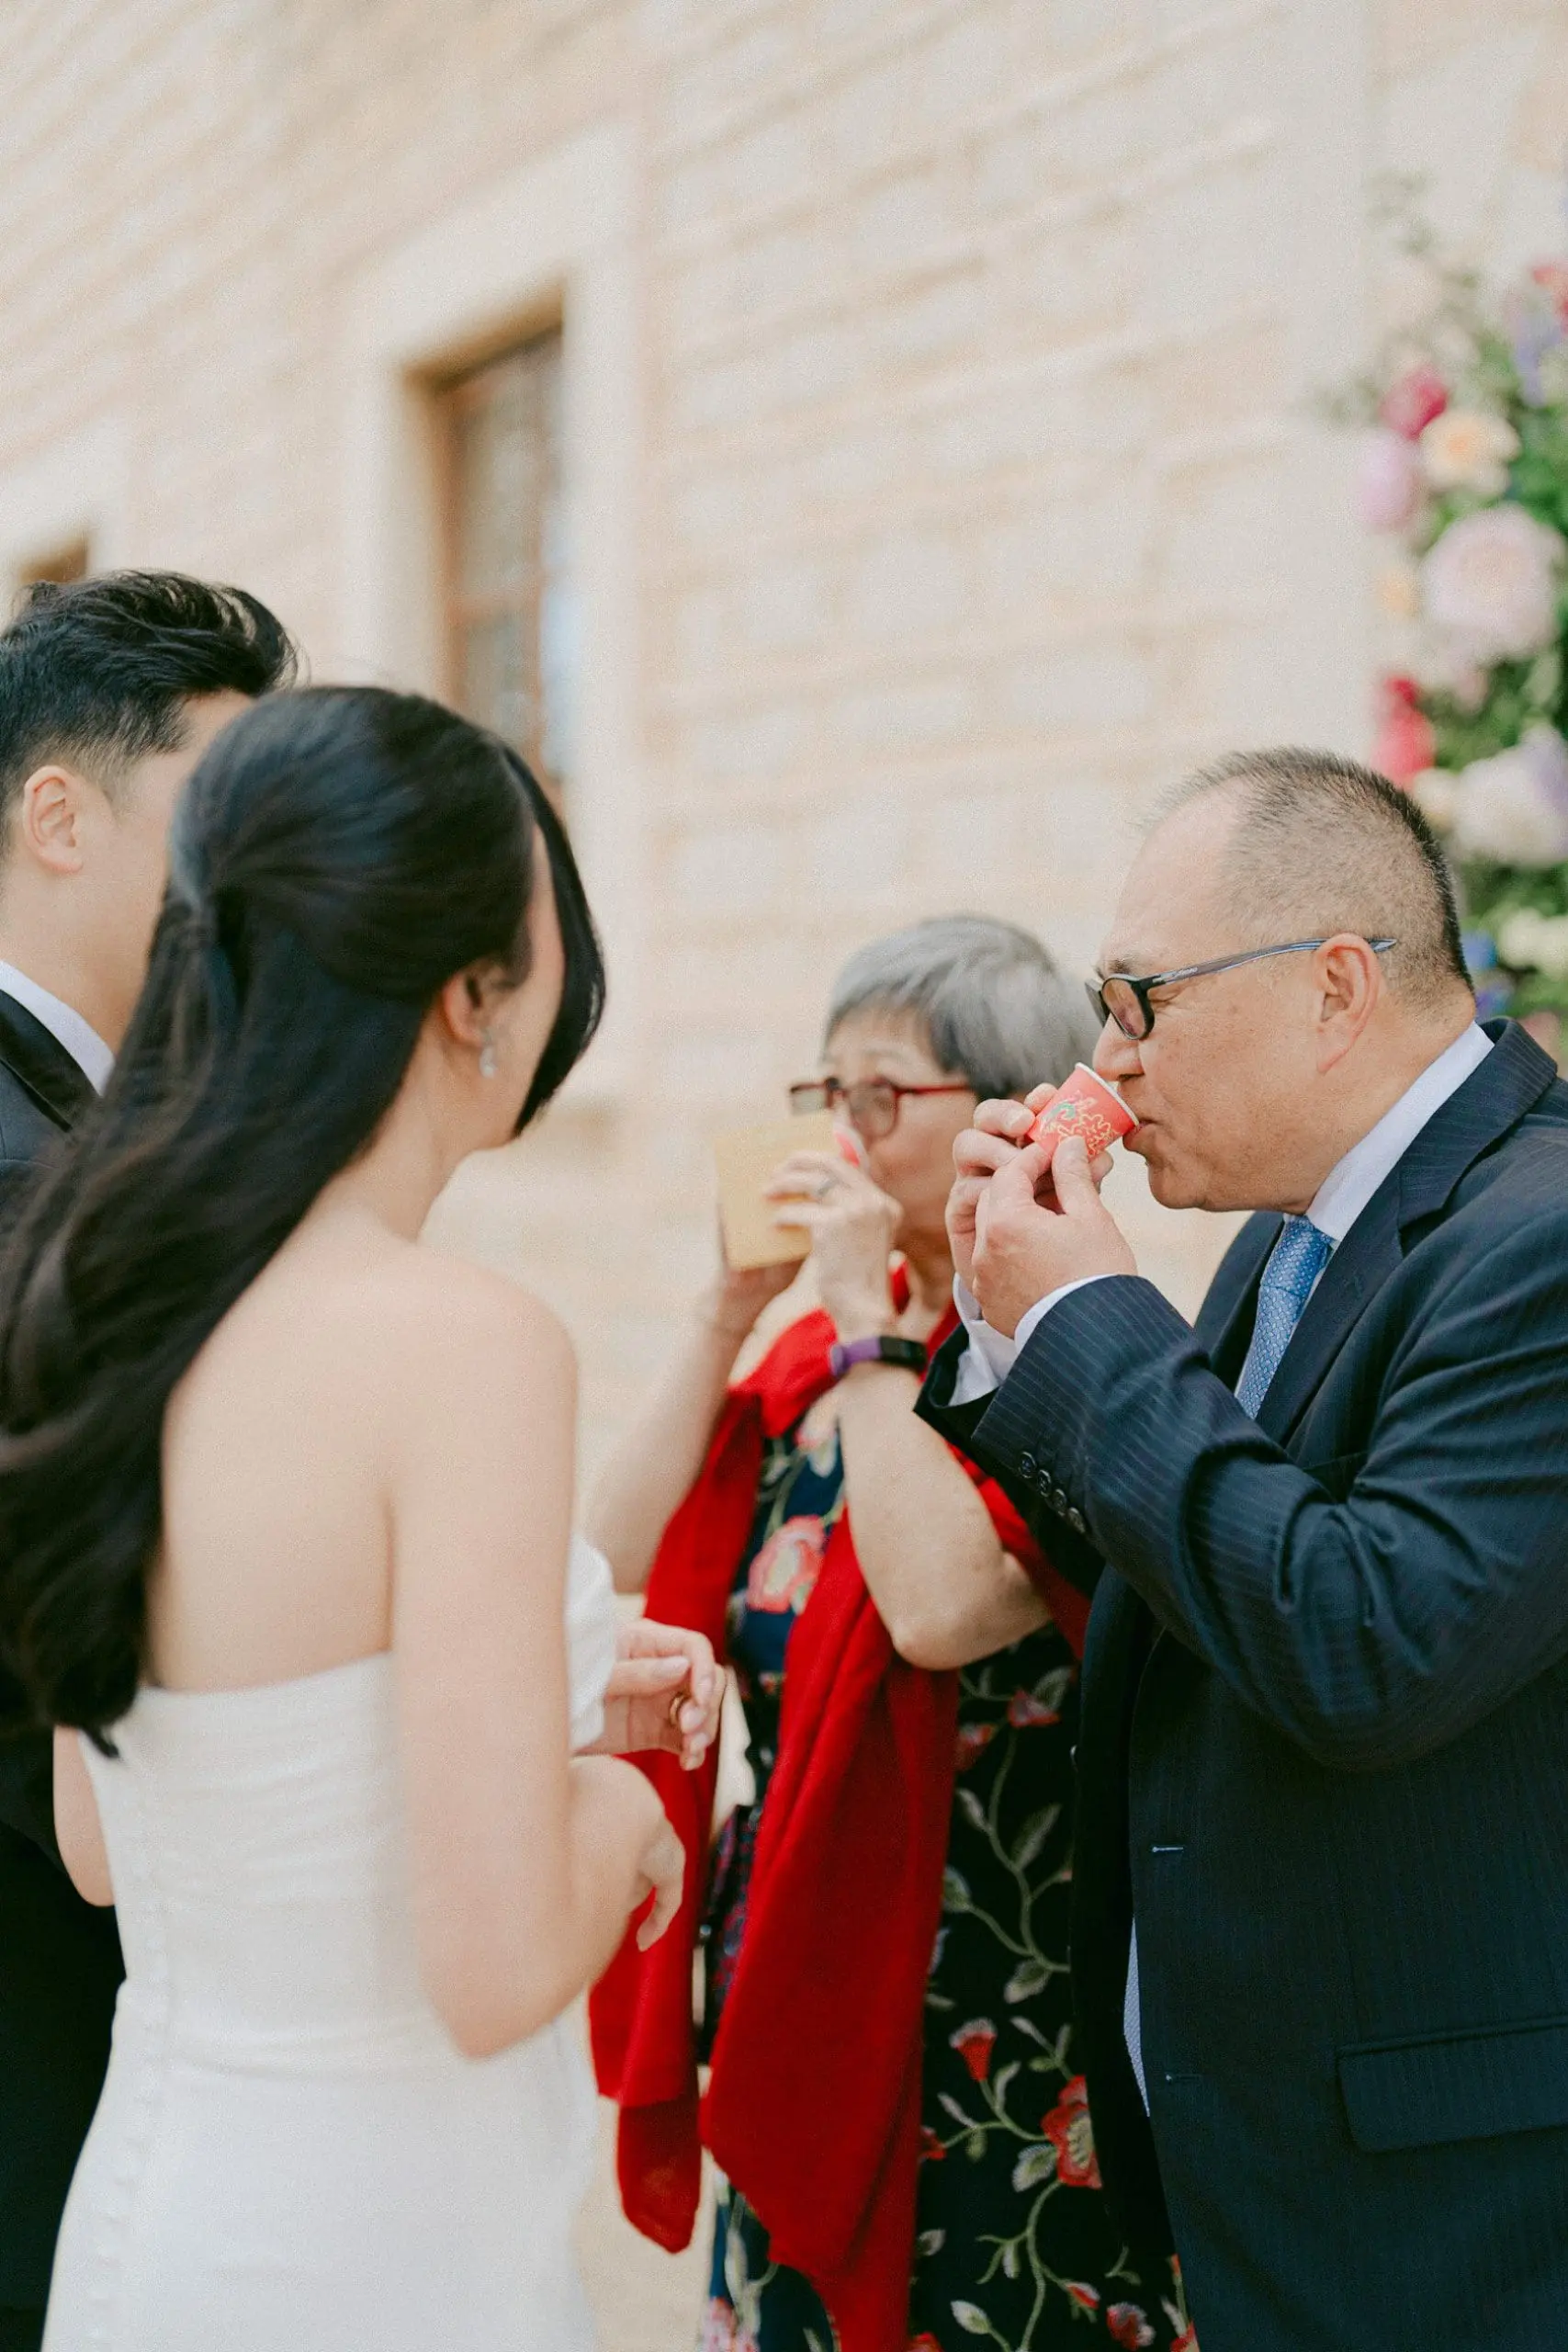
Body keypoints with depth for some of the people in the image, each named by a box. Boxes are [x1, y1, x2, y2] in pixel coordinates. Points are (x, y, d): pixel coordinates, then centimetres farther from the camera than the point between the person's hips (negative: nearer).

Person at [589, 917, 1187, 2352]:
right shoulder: (824, 1348, 9)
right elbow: (619, 1559, 1)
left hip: (989, 2016, -7)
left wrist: (874, 1329, -21)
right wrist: (730, 1311, -4)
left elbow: (942, 1611, -30)